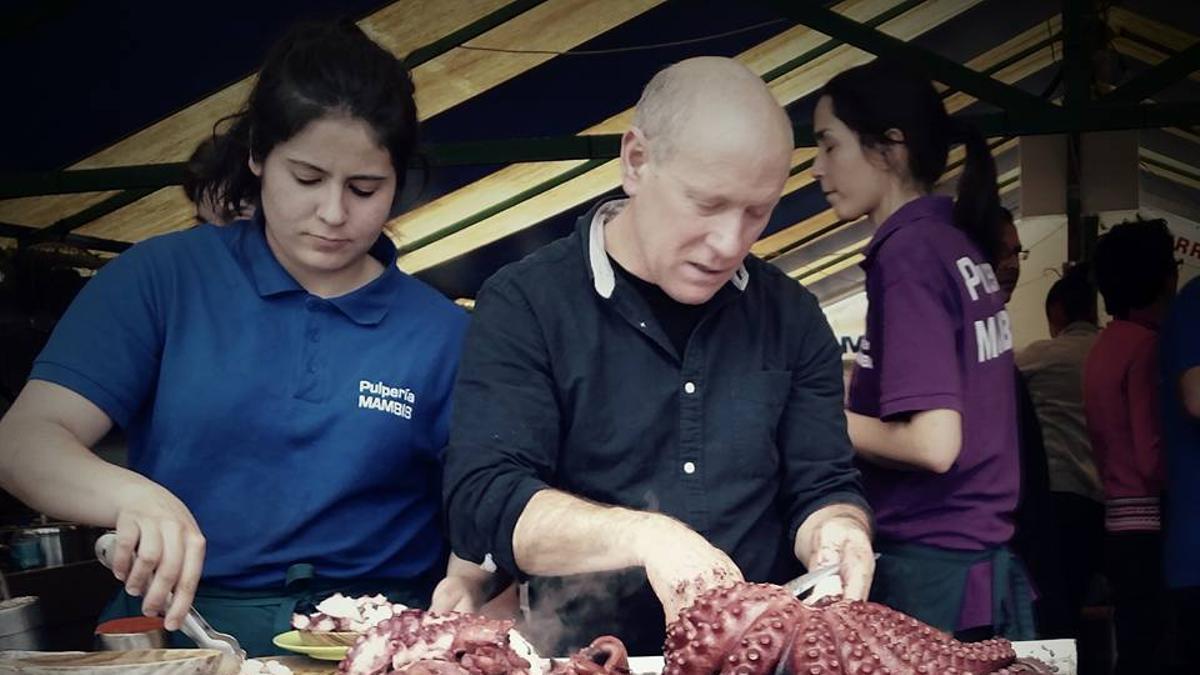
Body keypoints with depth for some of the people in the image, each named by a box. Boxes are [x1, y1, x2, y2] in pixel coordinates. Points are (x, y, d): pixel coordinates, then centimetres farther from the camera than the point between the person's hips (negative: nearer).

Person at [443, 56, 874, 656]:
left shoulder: (791, 316, 7)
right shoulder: (525, 304, -5)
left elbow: (822, 489, 10)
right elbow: (483, 502, -13)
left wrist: (836, 533, -12)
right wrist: (644, 535, -27)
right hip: (586, 656, -3)